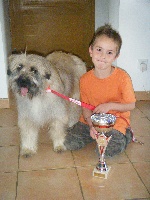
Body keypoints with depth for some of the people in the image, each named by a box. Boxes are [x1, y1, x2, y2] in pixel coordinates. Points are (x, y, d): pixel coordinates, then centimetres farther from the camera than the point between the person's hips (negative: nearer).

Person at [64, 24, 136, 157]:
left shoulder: (122, 77, -17)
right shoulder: (85, 80, -7)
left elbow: (131, 105, -9)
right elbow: (86, 107, -2)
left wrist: (110, 105, -22)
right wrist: (91, 126, -18)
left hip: (116, 121, -3)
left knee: (110, 150, -24)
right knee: (70, 143, -9)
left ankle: (126, 135, 8)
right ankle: (94, 134, 19)